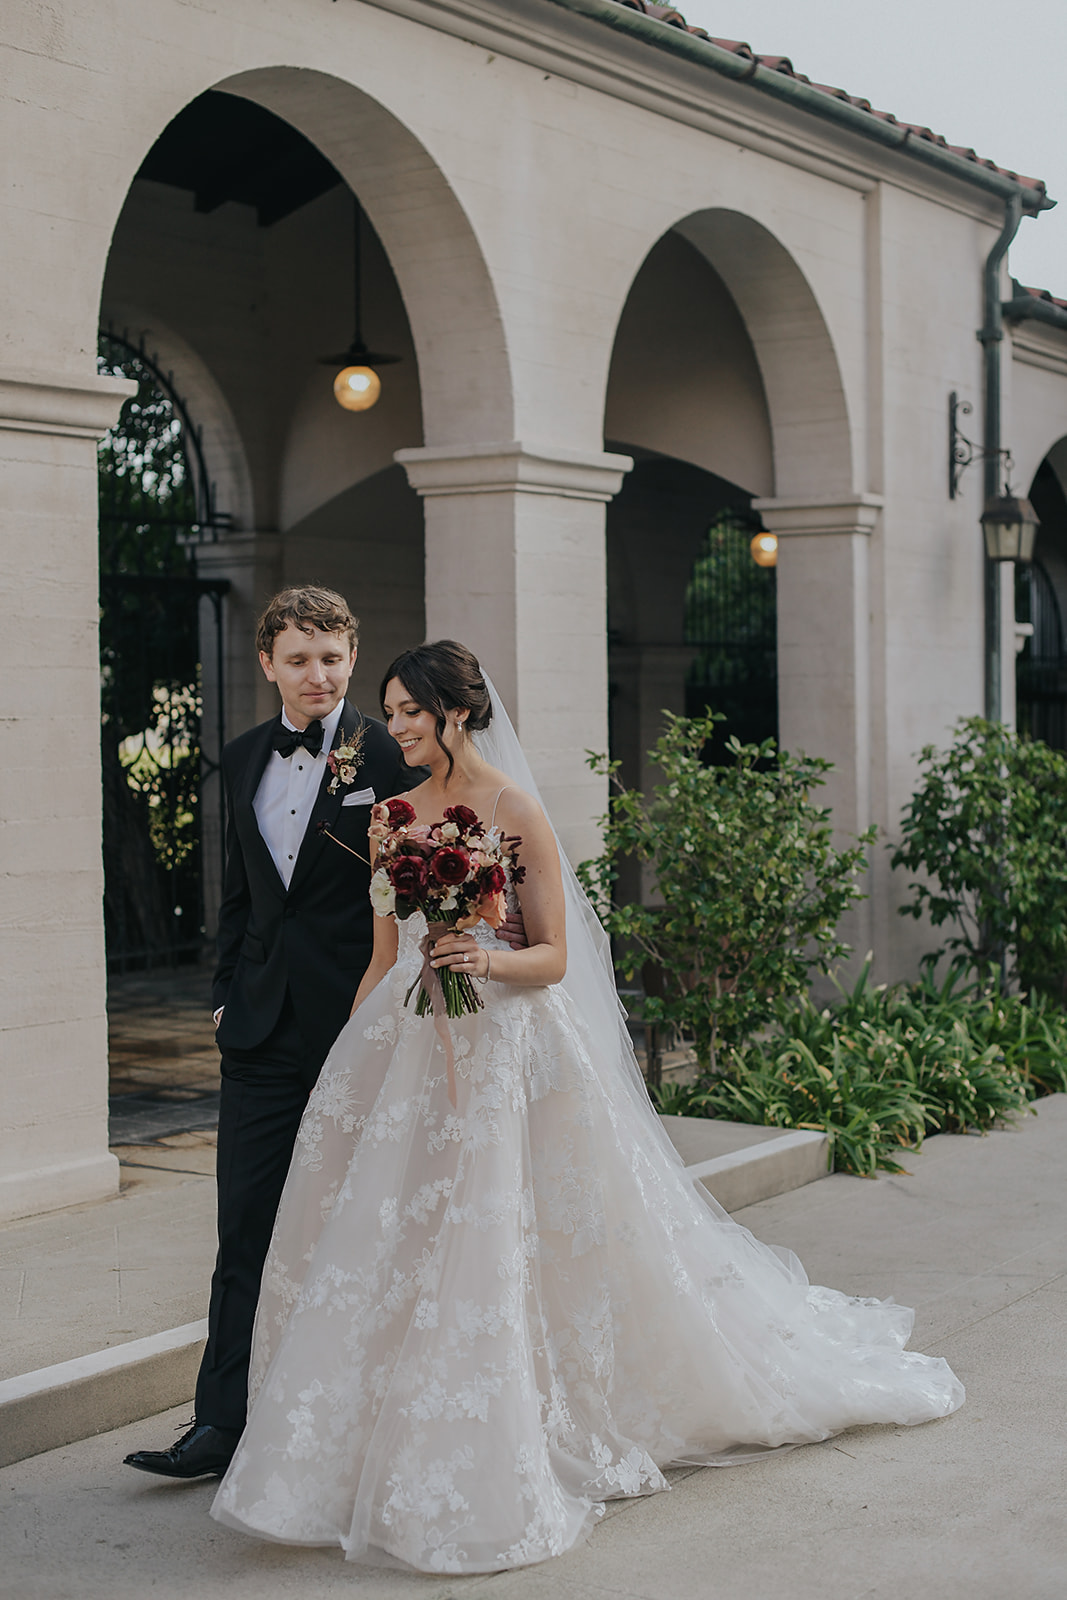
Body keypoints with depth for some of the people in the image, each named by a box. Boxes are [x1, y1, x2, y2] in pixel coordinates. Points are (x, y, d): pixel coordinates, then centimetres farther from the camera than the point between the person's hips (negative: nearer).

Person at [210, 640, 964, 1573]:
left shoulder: (514, 811, -7)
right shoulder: (392, 817, 10)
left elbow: (553, 957, -7)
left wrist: (486, 960, -25)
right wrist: (344, 1060, 12)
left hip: (498, 1053, -6)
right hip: (404, 1047, 6)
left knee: (485, 1245, -5)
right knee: (376, 1246, 4)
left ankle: (481, 1479, 9)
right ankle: (373, 1454, 18)